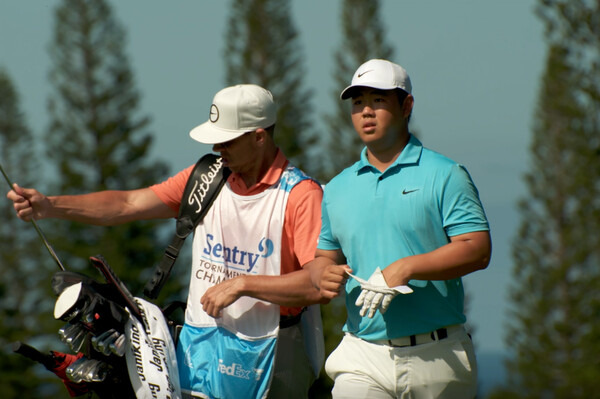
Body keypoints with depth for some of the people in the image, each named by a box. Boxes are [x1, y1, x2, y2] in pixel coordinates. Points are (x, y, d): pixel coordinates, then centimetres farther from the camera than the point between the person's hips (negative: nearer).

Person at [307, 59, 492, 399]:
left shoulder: (444, 175, 0)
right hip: (363, 357, 3)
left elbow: (478, 250, -9)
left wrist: (405, 269, -19)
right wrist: (324, 276, -2)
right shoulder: (338, 188, 15)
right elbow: (324, 255, 23)